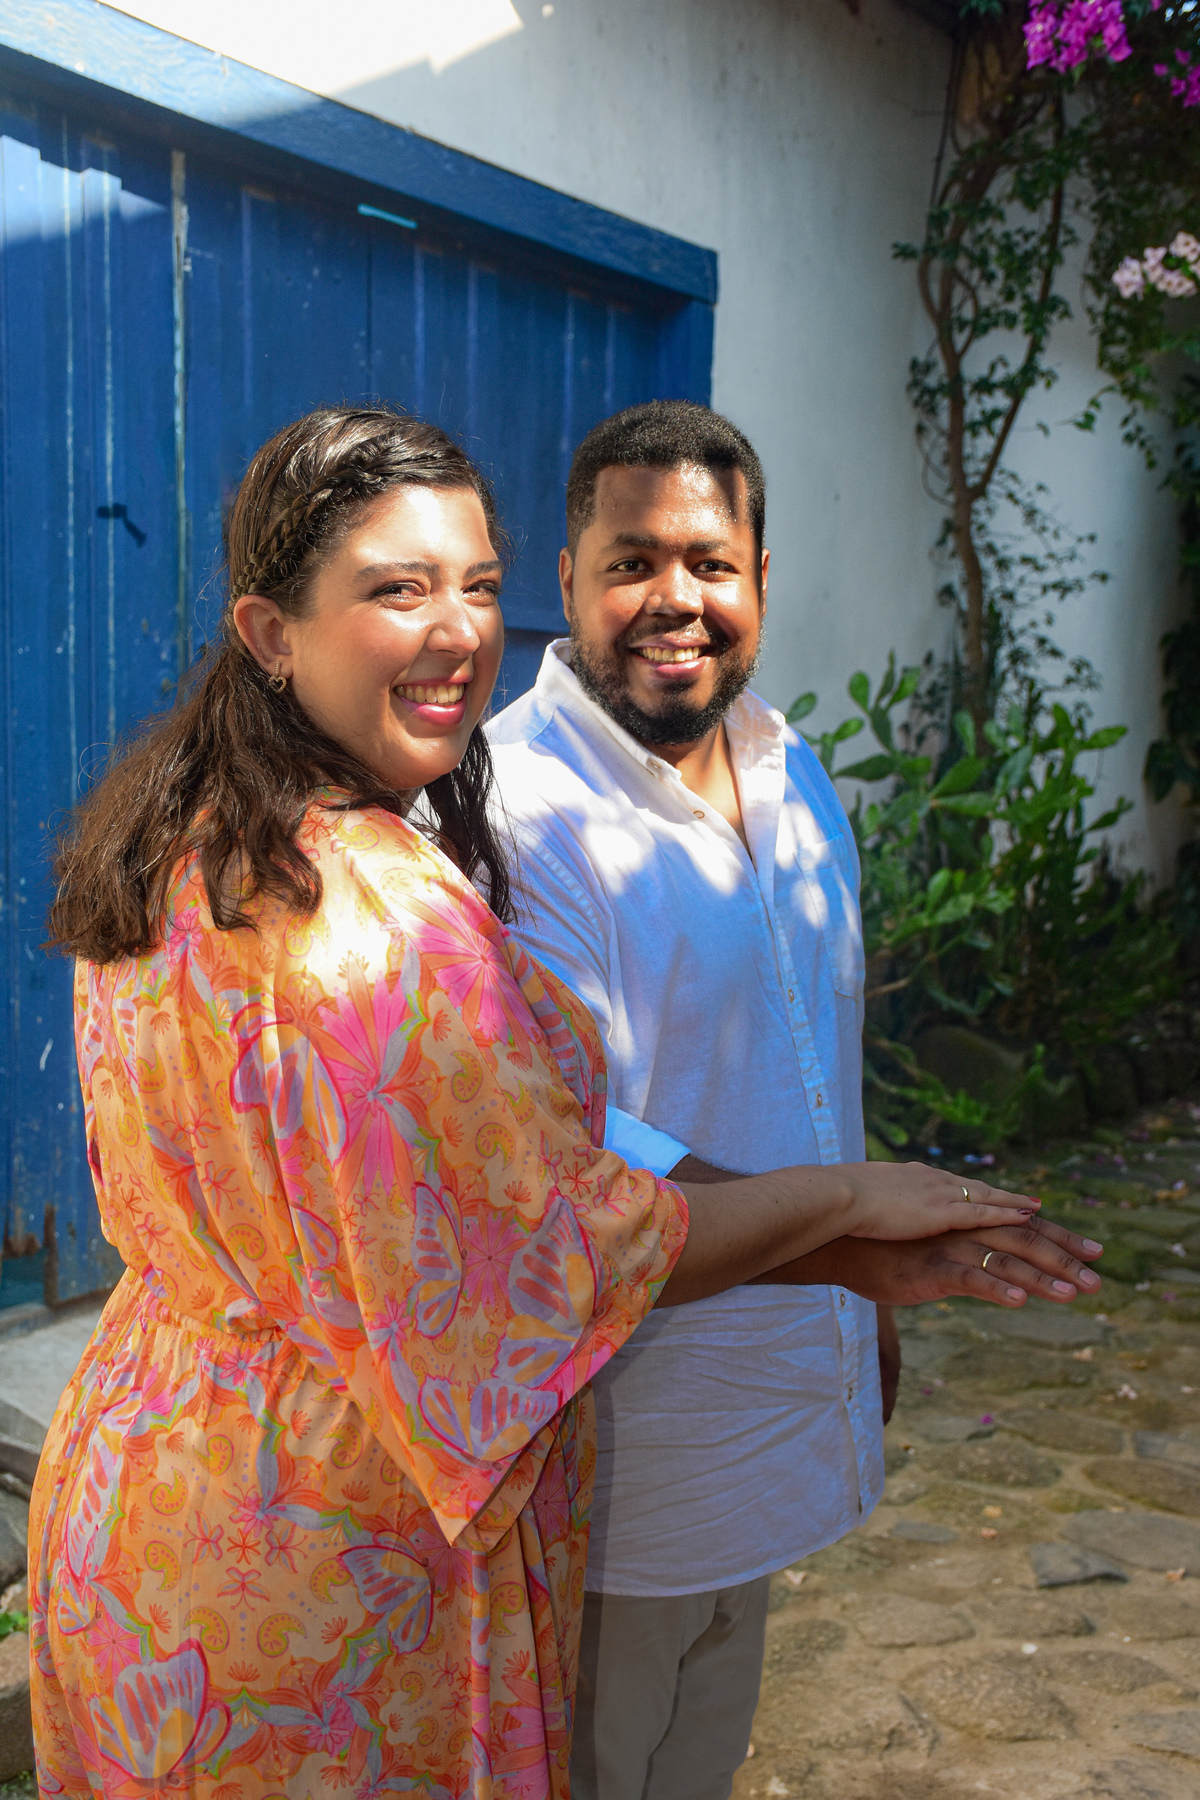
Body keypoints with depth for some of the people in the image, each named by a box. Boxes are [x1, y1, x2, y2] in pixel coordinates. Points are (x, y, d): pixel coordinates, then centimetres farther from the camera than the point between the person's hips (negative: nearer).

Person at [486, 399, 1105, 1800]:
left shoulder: (791, 779, 5)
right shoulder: (514, 806, -23)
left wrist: (865, 1313, 17)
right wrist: (848, 1243, -38)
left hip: (766, 1408, 8)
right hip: (608, 1436, -7)